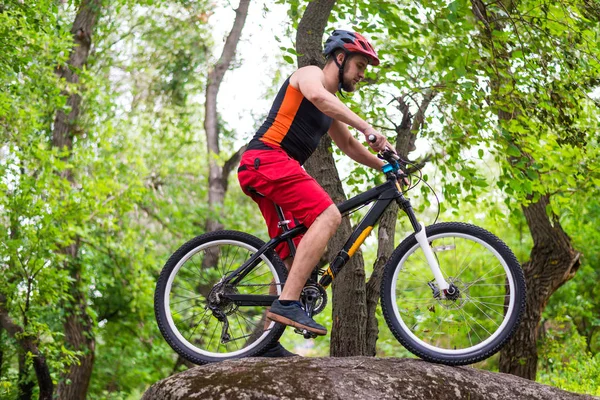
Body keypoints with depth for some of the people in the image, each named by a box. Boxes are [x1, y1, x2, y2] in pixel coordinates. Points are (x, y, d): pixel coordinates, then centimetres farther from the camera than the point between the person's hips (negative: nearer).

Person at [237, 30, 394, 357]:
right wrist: (368, 128, -32)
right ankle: (288, 303, -32)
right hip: (266, 158, -10)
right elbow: (318, 97, -24)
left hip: (275, 170, 10)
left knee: (294, 258, 7)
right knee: (329, 216, -25)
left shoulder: (331, 108, 27)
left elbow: (348, 146, 36)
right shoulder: (310, 74, -1)